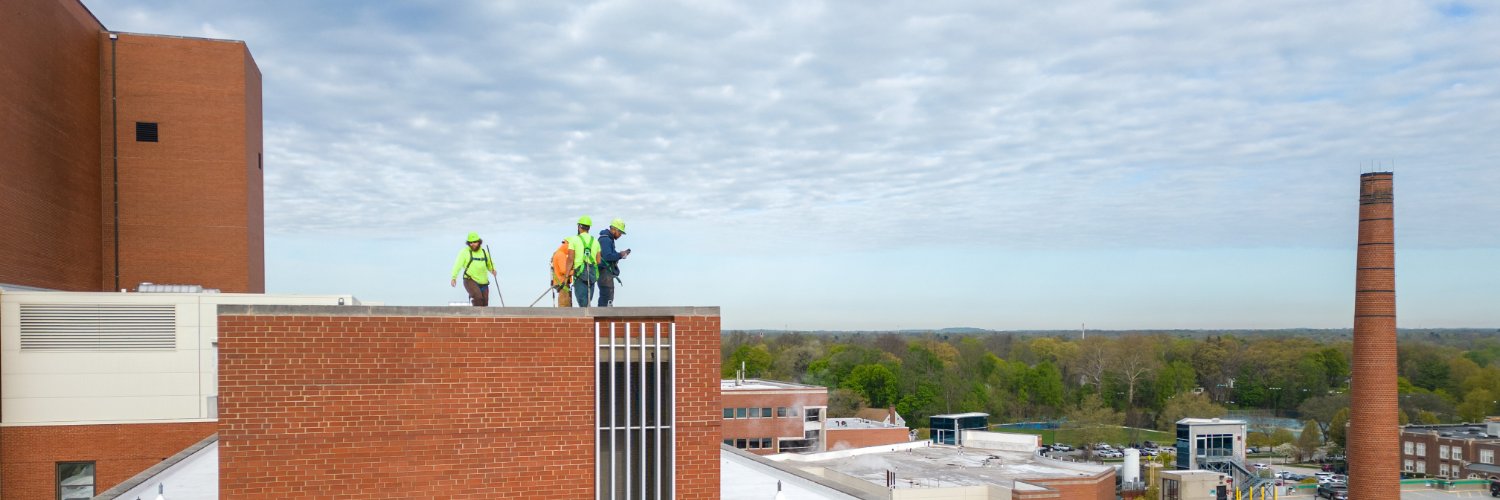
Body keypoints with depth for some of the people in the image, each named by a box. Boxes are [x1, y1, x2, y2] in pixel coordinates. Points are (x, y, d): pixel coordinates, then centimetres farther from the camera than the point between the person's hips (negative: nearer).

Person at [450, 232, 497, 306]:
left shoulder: (484, 252, 11)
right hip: (470, 280, -5)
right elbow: (458, 264, -13)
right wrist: (454, 277, -26)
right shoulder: (465, 252, -3)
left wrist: (492, 270, -2)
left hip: (483, 282, 5)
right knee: (478, 297, -28)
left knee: (484, 304, 8)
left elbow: (490, 265, 21)